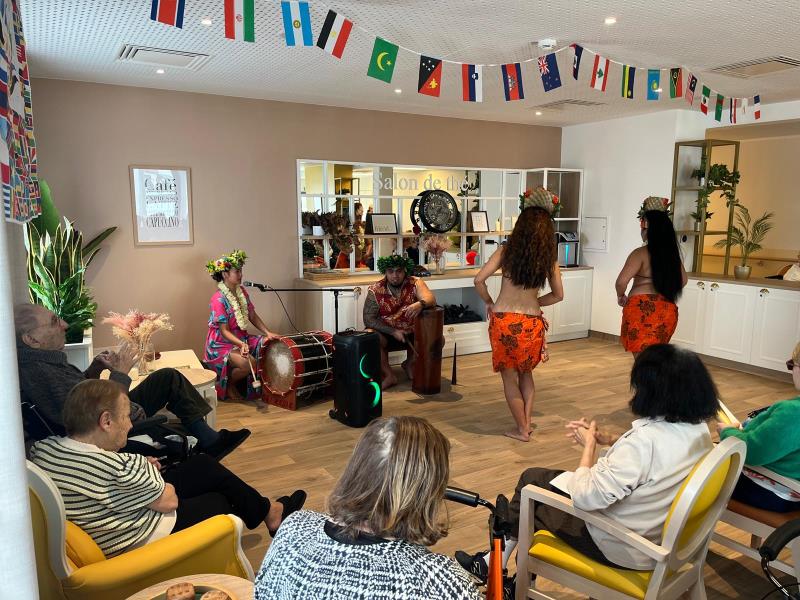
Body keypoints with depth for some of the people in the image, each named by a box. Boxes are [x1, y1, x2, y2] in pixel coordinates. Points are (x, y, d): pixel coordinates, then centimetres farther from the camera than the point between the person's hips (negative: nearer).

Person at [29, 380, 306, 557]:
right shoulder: (115, 468, -37)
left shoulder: (42, 449, -12)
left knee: (204, 464, 15)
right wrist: (142, 470, -3)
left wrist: (139, 470, 0)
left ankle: (265, 510, 32)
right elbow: (169, 500, -21)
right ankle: (270, 513, 43)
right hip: (139, 541, -8)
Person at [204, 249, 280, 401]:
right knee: (249, 363, -31)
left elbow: (253, 316, 7)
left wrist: (268, 333, -7)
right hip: (222, 344, -8)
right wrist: (241, 344, -36)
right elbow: (224, 331, -21)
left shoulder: (242, 292, 4)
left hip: (241, 338, 8)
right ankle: (227, 384, 2)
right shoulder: (218, 299, -19)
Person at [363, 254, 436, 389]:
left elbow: (430, 298, -27)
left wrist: (420, 304, -52)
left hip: (412, 333, 2)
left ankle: (410, 363, 7)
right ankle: (389, 375, -15)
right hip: (386, 333, -2)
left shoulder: (415, 283, -9)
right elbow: (368, 319, -13)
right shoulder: (375, 291, -10)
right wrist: (393, 331, -22)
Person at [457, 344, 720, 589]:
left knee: (531, 482, 14)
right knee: (534, 477, 17)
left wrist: (589, 444, -14)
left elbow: (586, 497, -29)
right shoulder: (699, 430, -7)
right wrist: (608, 439, 2)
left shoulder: (645, 440, -35)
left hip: (622, 549, -8)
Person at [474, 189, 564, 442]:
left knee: (509, 377, 13)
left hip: (503, 319, -2)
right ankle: (526, 422, 23)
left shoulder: (507, 250, -5)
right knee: (526, 372, 26)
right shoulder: (549, 257, 2)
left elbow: (479, 280, -9)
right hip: (532, 322, 3)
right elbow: (558, 295, 10)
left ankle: (521, 429, 21)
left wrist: (489, 303, 6)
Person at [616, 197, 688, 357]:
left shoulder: (641, 253, -12)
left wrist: (621, 296, 0)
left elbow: (621, 281, -19)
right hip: (667, 310, 7)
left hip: (642, 309, -7)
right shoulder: (672, 253, 9)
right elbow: (683, 280, 22)